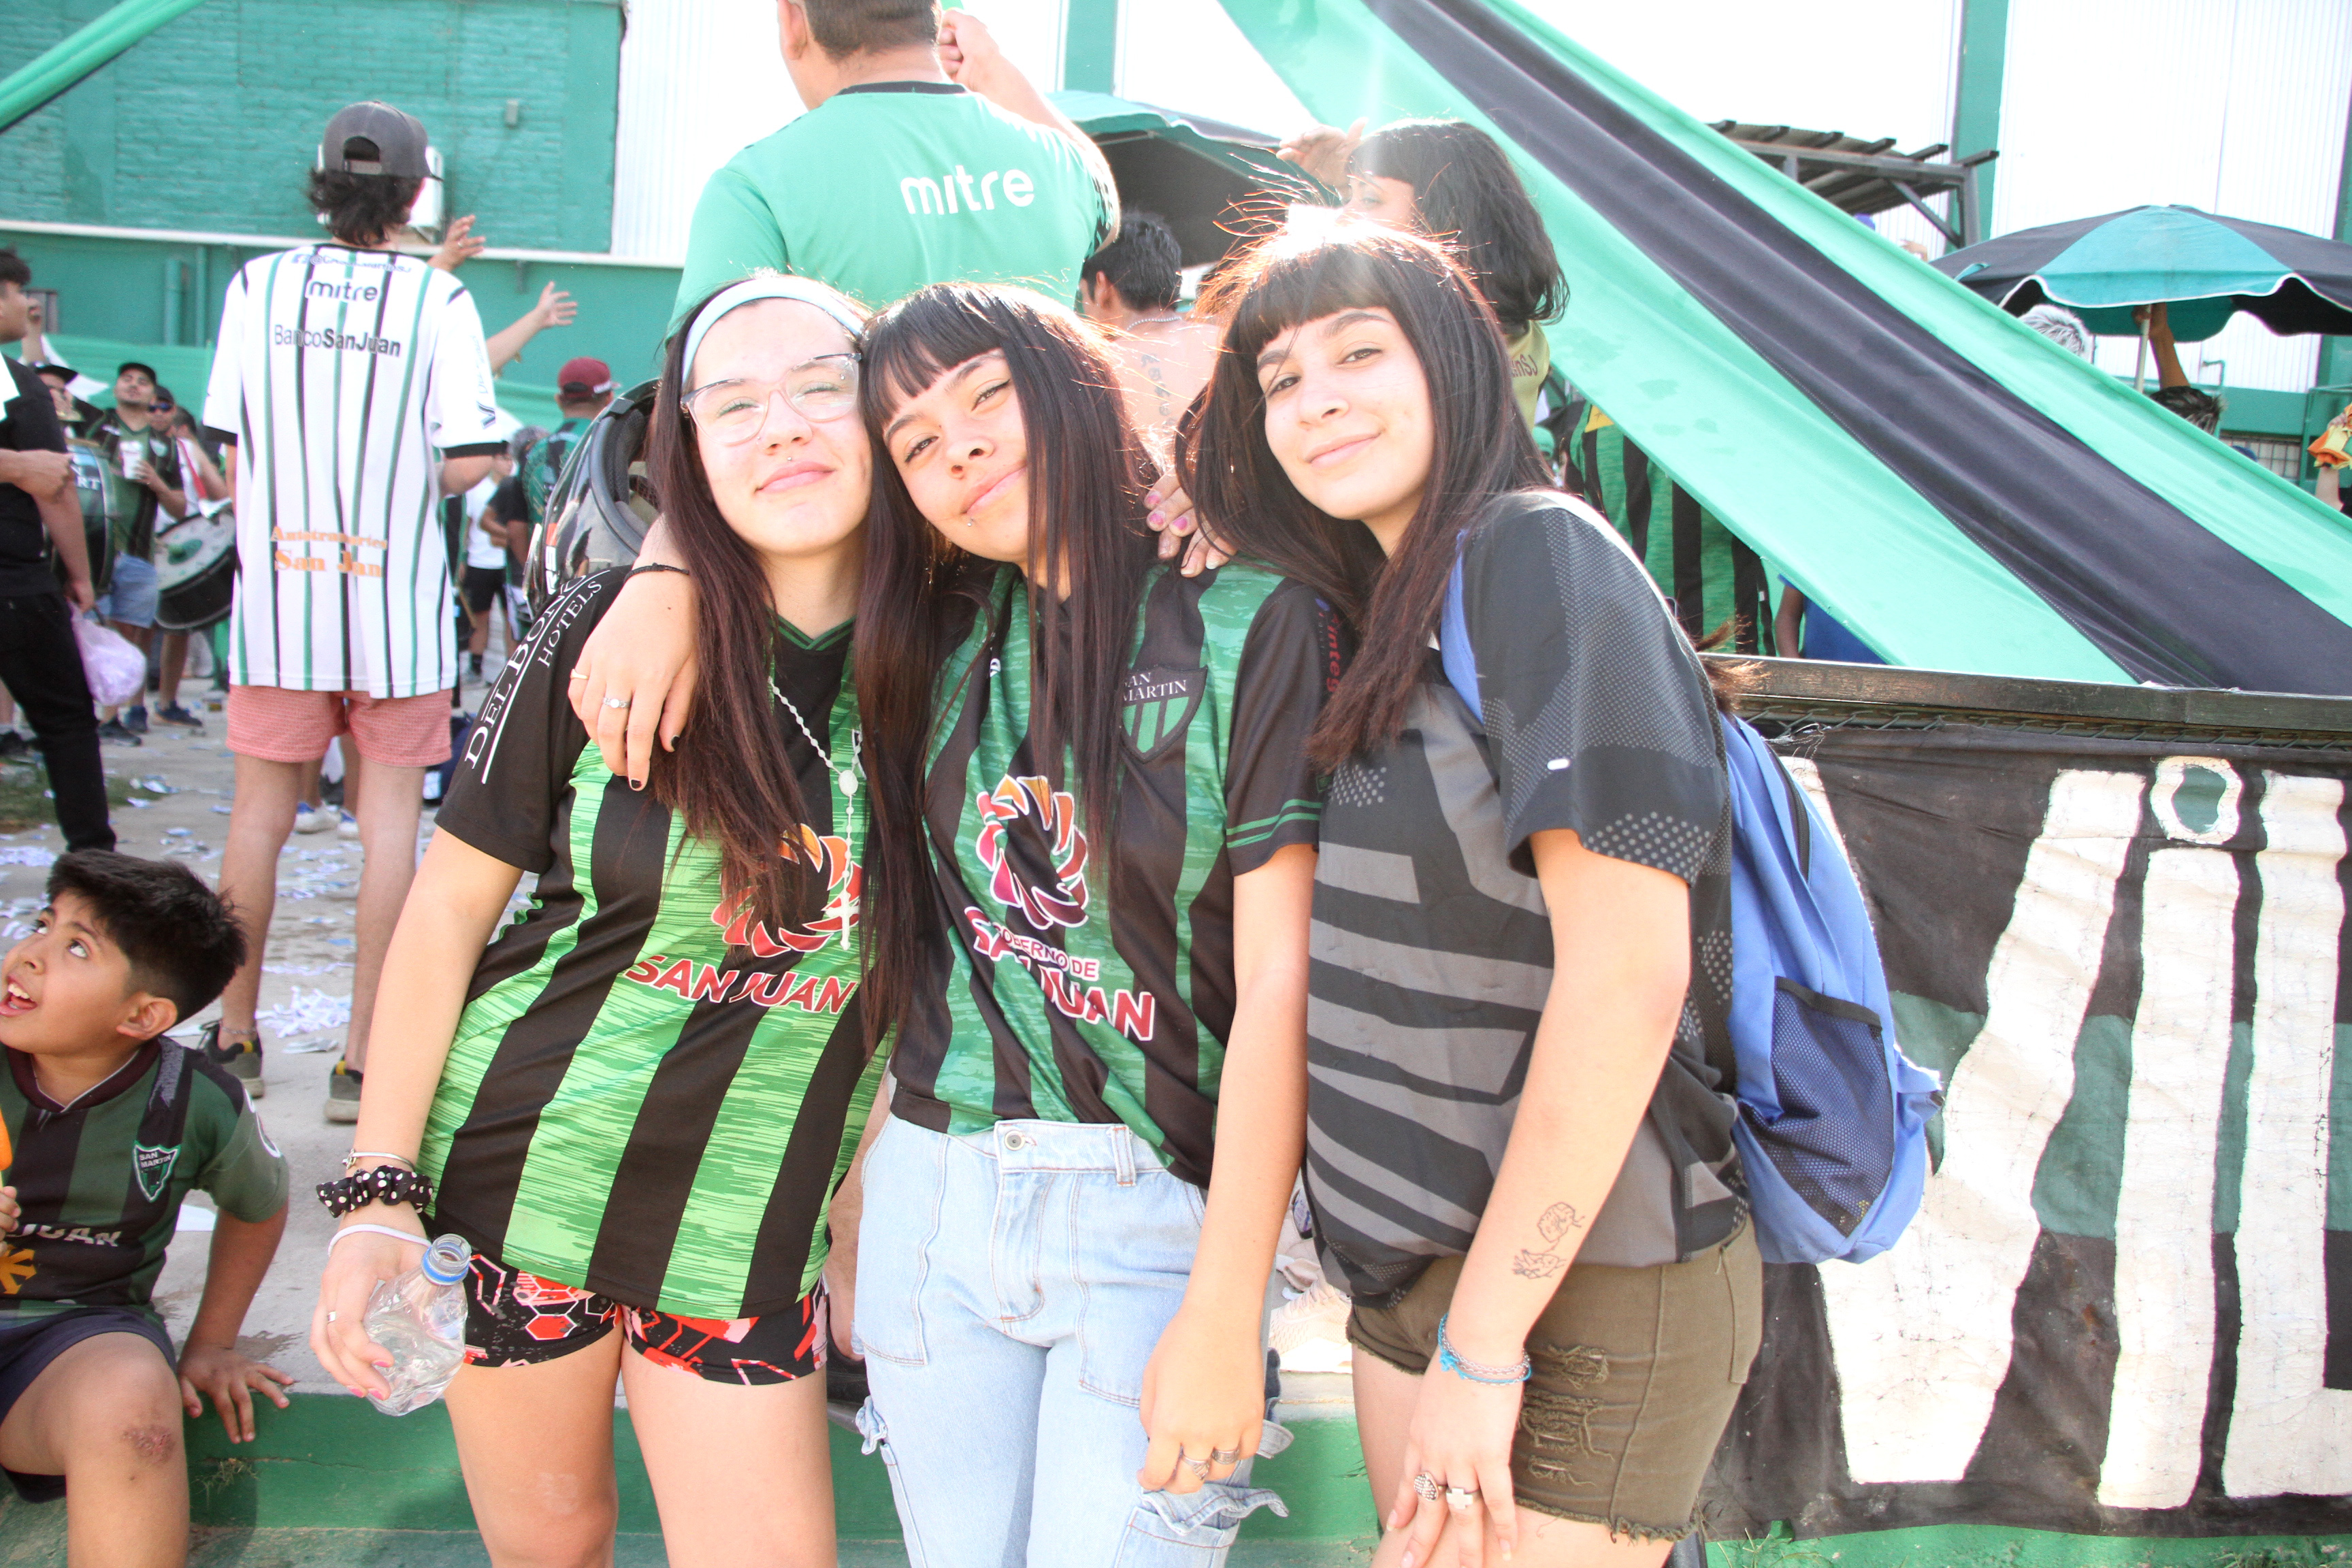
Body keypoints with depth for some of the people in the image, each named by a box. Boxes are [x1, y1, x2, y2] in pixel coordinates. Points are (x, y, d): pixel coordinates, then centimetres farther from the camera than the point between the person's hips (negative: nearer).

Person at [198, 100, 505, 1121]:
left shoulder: (257, 285, 1)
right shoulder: (437, 300, -6)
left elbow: (228, 441, 2)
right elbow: (468, 463, -11)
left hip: (277, 588, 2)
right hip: (395, 598, -2)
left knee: (260, 813, 13)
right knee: (389, 817, 4)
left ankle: (234, 1035, 24)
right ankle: (363, 1057, 5)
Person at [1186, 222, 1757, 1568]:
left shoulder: (1543, 556, -15)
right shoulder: (1397, 611, 11)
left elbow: (1627, 977, -22)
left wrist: (1483, 1347, -19)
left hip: (1578, 1297, -8)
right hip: (1412, 1268, 8)